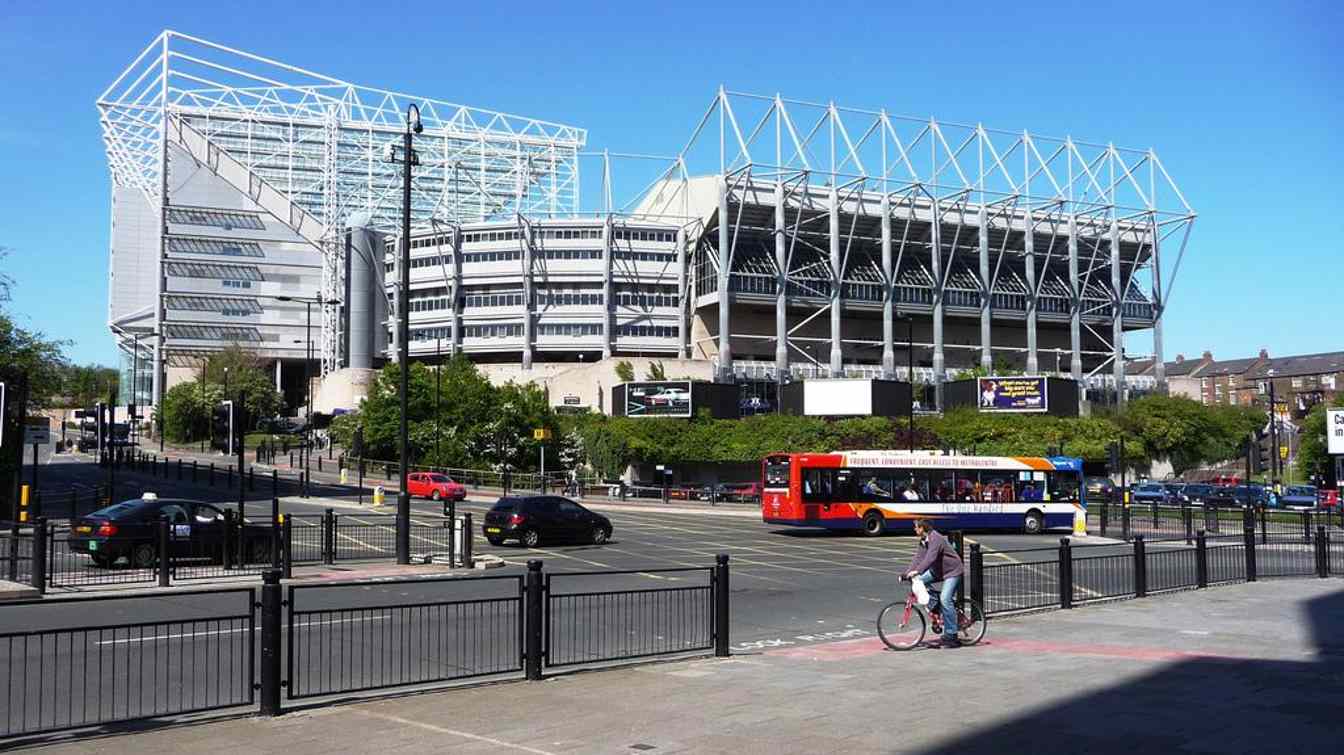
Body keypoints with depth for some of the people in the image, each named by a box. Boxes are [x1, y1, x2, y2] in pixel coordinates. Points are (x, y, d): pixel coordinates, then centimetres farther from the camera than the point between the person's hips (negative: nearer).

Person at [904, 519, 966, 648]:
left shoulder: (936, 539, -25)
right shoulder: (923, 541, 3)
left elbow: (930, 558, -38)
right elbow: (919, 557, -2)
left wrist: (917, 571, -47)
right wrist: (908, 573, -13)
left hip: (952, 571, -9)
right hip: (937, 570, 9)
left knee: (945, 599, -20)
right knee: (918, 581, -6)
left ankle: (951, 636, -15)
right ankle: (934, 605, 6)